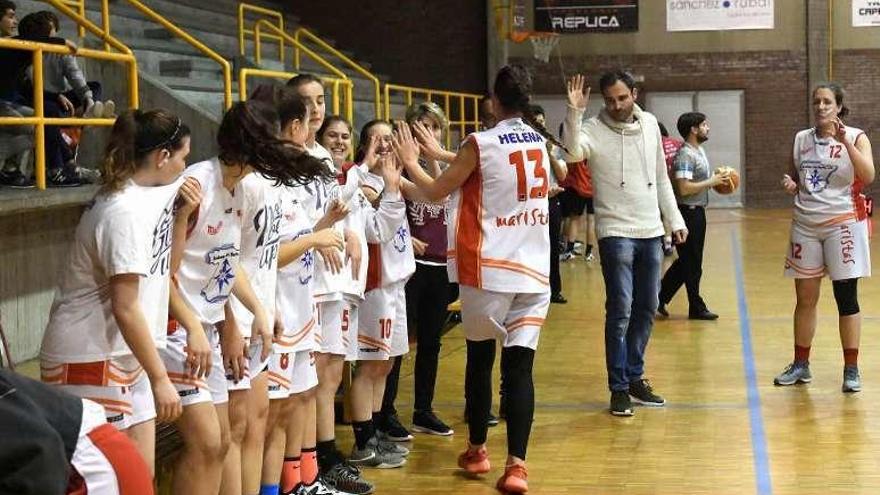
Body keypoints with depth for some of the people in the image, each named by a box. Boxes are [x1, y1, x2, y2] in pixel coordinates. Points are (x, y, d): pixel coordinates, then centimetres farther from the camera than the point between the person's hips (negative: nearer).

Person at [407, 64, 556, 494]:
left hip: (489, 269, -3)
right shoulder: (539, 140, 8)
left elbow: (435, 191, 2)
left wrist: (410, 161, 19)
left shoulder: (481, 143, -8)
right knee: (519, 366, 0)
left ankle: (477, 450, 26)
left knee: (480, 358, 14)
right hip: (533, 270, 3)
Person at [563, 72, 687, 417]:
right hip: (616, 233, -5)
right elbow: (573, 152, -31)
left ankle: (635, 377, 24)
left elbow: (661, 178, 14)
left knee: (646, 309, 11)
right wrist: (574, 113, -38)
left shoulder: (650, 124, 7)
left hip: (651, 232, 5)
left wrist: (675, 220, 13)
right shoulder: (594, 129, -8)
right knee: (620, 311, -8)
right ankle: (619, 388, 0)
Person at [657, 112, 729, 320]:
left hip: (697, 211, 10)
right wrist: (711, 182, -18)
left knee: (687, 261, 15)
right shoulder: (685, 155, -18)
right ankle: (696, 308, 10)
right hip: (688, 212, -10)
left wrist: (716, 179, 6)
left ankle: (660, 298, 23)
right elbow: (684, 188, -26)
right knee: (691, 264, 1)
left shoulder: (699, 151, 13)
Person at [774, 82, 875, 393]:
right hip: (806, 225, 4)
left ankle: (851, 369, 5)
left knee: (846, 297, -2)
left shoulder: (856, 138, -4)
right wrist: (790, 186, -2)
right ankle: (800, 365, 19)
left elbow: (868, 176, -19)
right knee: (805, 299, 8)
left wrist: (845, 142, -27)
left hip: (843, 224, -4)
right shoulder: (801, 139, 9)